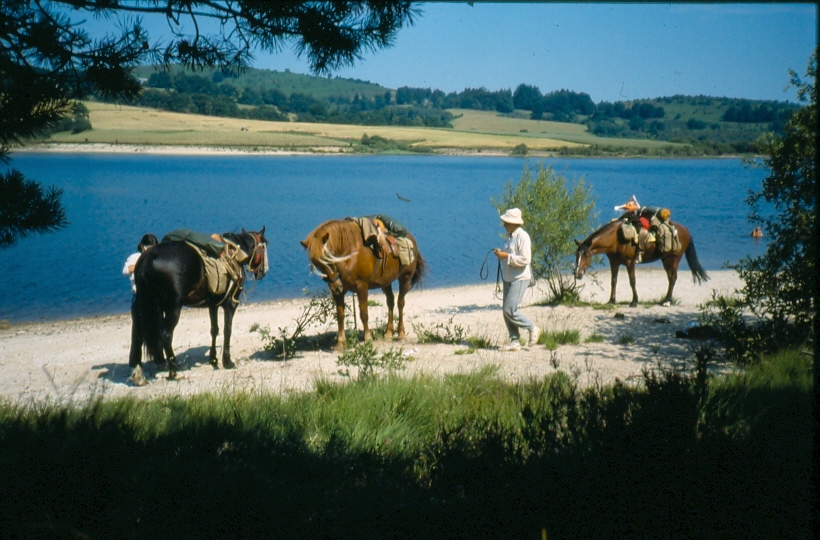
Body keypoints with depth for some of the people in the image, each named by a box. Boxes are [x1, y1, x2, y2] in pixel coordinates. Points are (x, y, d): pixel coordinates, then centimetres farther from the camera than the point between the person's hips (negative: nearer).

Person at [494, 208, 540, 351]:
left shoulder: (522, 237, -15)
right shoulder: (511, 237, 15)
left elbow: (525, 259, -23)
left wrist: (507, 256, -21)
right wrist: (501, 253, 7)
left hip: (520, 279, -10)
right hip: (508, 279, 10)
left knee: (510, 310, -14)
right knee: (506, 311, 7)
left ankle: (533, 329, 3)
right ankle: (514, 342, 12)